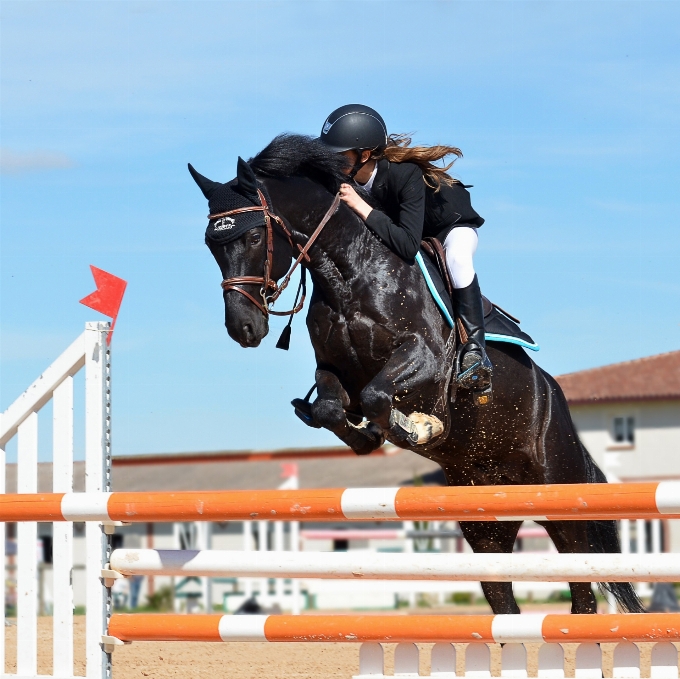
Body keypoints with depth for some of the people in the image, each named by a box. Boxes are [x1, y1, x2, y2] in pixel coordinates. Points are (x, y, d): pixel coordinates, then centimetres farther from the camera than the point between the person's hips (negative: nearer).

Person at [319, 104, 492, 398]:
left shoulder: (406, 174, -40)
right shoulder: (345, 180, -22)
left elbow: (408, 246, -47)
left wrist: (361, 207, -50)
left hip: (451, 227, -7)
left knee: (457, 258, -36)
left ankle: (474, 348, -32)